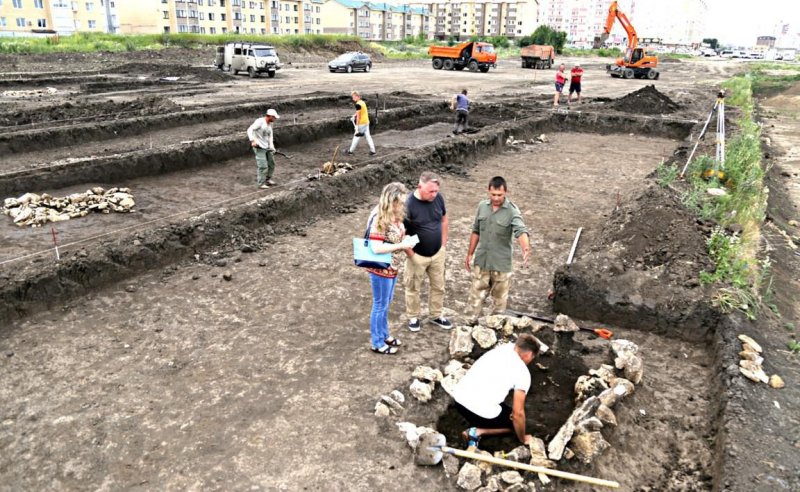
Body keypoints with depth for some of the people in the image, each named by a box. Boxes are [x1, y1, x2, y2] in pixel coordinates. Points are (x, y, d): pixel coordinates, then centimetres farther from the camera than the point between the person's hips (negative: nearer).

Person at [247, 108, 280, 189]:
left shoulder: (270, 124, 11)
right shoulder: (260, 122, -14)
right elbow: (250, 130, -20)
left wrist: (272, 147, 4)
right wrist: (252, 141, -30)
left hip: (267, 147, 8)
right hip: (259, 147, -8)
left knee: (271, 163, 15)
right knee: (263, 166, -11)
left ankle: (268, 179, 33)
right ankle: (261, 183, -1)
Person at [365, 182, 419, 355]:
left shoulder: (394, 215, 2)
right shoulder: (379, 218, -25)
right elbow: (376, 248, -29)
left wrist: (406, 239, -2)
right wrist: (402, 245, -25)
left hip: (392, 267, 9)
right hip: (380, 269, -9)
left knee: (386, 304, 22)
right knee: (380, 305, 6)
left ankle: (384, 335, 39)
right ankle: (377, 343, 22)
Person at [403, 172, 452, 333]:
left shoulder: (438, 198, -10)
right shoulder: (408, 204, -25)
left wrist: (443, 243, 6)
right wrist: (411, 254, -14)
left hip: (437, 253, 5)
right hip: (417, 256, -4)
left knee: (438, 286, 18)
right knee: (413, 288, 14)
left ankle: (436, 315, 37)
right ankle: (413, 317, 34)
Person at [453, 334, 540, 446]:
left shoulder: (500, 349, 13)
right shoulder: (523, 373, -5)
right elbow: (518, 413, -3)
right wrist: (523, 439, 15)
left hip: (459, 397, 7)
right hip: (481, 411, -7)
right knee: (515, 422, 21)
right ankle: (478, 432, 1)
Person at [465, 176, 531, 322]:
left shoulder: (512, 211, -15)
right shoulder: (482, 206, 0)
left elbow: (521, 231, -31)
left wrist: (526, 248, -51)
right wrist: (470, 254, 10)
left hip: (501, 263, -3)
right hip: (481, 261, 3)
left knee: (500, 298, 12)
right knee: (476, 295, 11)